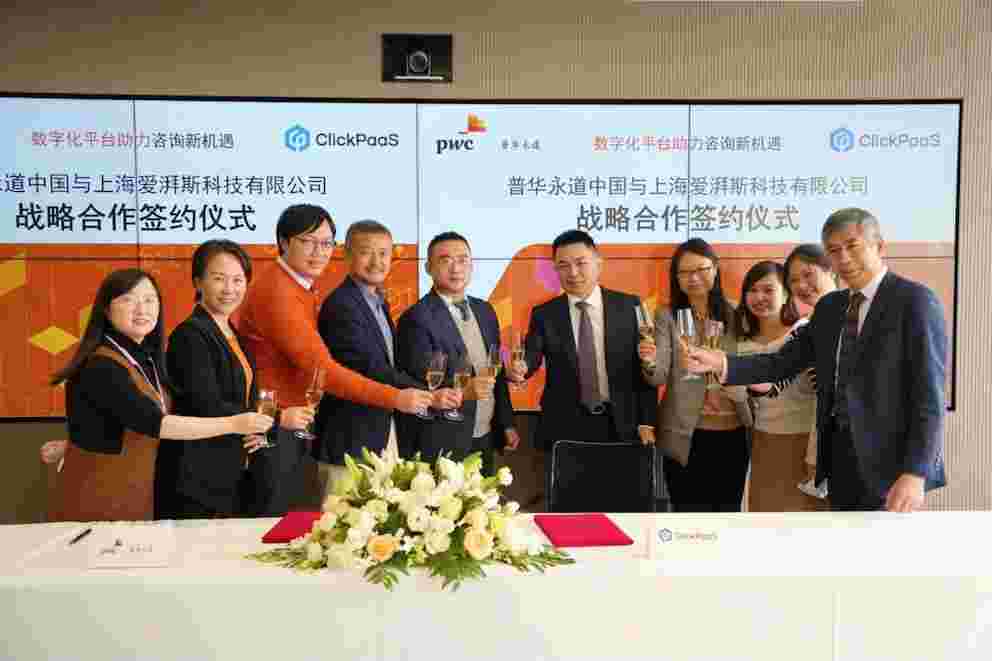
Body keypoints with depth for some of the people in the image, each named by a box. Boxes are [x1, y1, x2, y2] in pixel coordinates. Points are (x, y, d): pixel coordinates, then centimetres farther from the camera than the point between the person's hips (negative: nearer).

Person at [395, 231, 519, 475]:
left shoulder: (485, 310, 8)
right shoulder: (416, 318, -13)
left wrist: (506, 423, 11)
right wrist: (462, 391, -32)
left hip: (485, 439, 6)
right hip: (441, 444, -6)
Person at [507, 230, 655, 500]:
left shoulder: (629, 306, 1)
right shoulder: (544, 314, 2)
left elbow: (645, 365, 2)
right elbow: (532, 356, -10)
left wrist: (646, 422, -2)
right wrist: (520, 367, -34)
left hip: (621, 427, 0)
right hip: (564, 430, 0)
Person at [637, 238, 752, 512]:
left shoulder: (735, 315, 5)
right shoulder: (667, 317, -1)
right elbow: (660, 377, -11)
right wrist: (650, 363, -32)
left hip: (734, 434, 3)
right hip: (687, 437, -2)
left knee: (730, 513, 14)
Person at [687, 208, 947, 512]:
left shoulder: (915, 300, -9)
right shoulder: (829, 307, 11)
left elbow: (929, 395, -14)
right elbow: (784, 362, 6)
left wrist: (915, 472, -21)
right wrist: (721, 363, -8)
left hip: (887, 459, -6)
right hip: (839, 455, 6)